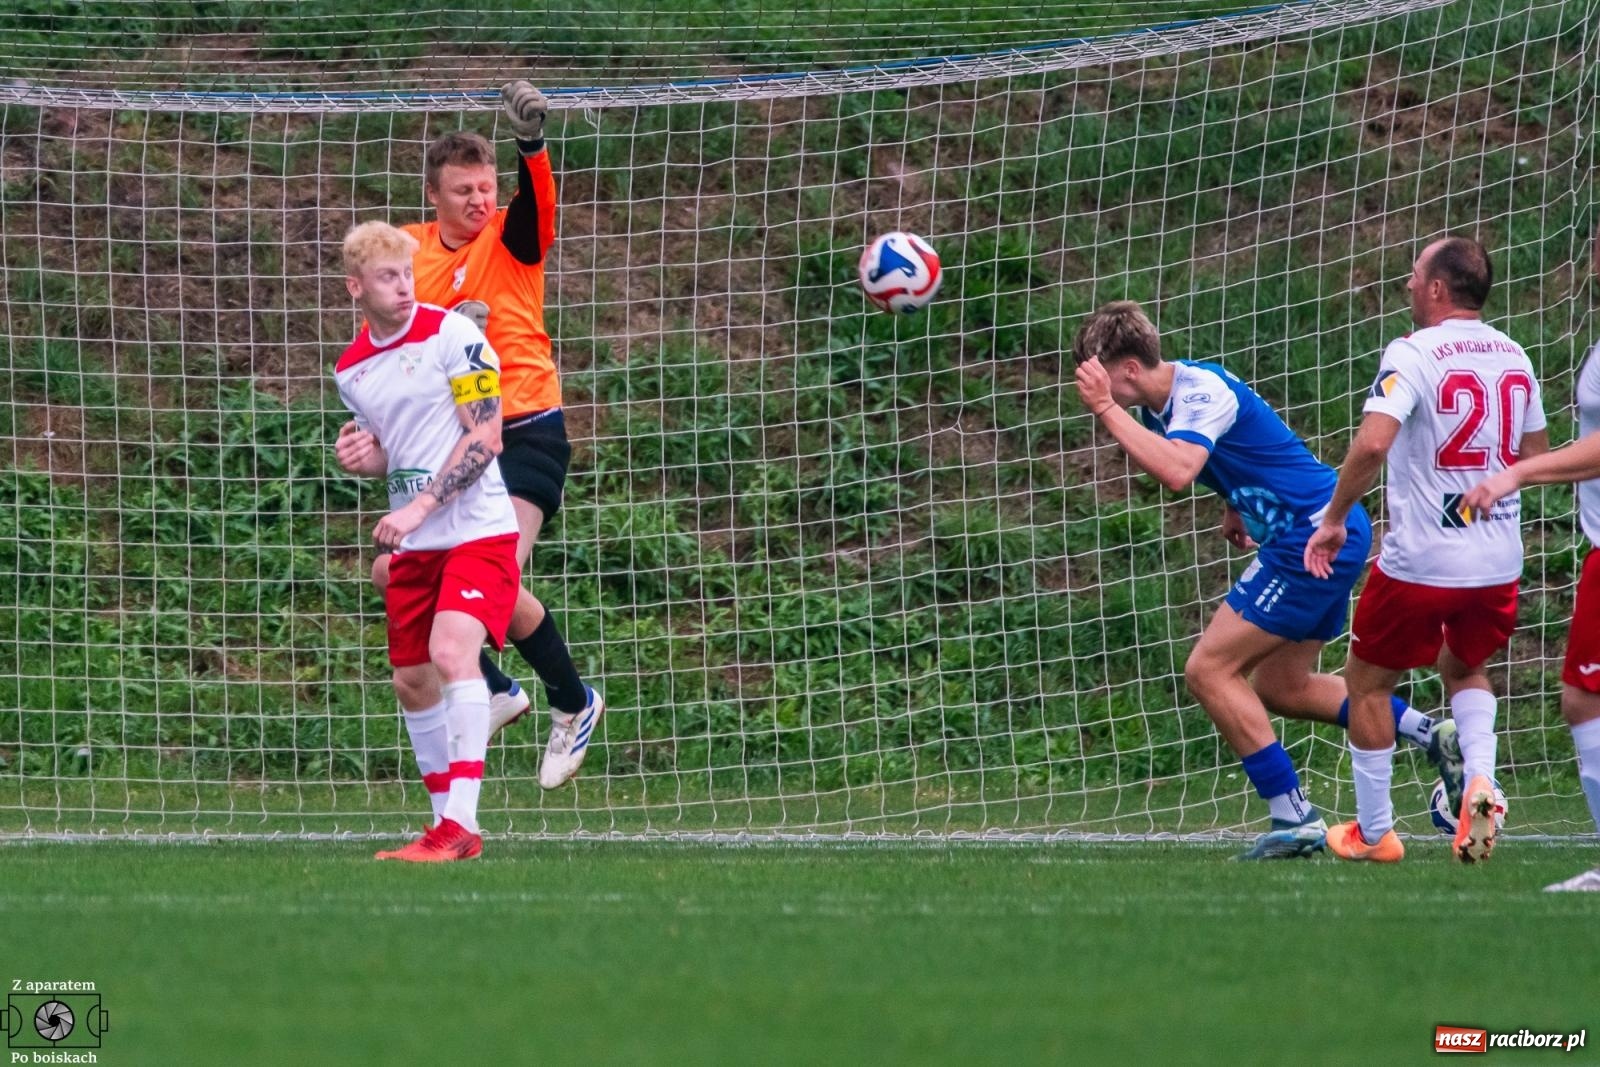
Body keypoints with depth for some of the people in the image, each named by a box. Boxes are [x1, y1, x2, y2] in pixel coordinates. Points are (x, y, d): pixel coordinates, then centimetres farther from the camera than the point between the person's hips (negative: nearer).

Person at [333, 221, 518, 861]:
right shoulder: (350, 370, 9)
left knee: (452, 653, -24)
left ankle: (460, 824, -26)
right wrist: (361, 458, -1)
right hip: (412, 545, 7)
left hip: (477, 532, -7)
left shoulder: (452, 334, -10)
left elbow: (484, 438, -14)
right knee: (412, 683, 8)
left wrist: (418, 507, -19)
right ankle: (448, 825, 21)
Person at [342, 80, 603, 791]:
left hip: (526, 433, -6)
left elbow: (537, 201, -29)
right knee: (395, 572, 1)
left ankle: (574, 704, 3)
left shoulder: (512, 238, -6)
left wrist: (531, 142, -50)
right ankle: (495, 691, 20)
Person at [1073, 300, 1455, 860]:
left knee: (1210, 670, -9)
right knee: (1281, 687, 18)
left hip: (1315, 535, -11)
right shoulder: (1164, 403, 11)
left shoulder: (1200, 391, -18)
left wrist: (1107, 410, -35)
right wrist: (1235, 508, 15)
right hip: (1337, 535, 11)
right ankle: (1431, 735, 18)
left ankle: (1294, 817, -7)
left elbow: (1176, 471, -38)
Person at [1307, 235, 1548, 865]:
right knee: (1464, 668, 29)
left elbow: (1373, 442, -27)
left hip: (1420, 563, -6)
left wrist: (1334, 520, -15)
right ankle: (1479, 782, 3)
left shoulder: (1414, 354, -14)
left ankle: (1373, 833, 19)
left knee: (1368, 683, 15)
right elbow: (1536, 456, 16)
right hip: (1499, 564, 6)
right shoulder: (1514, 357, 6)